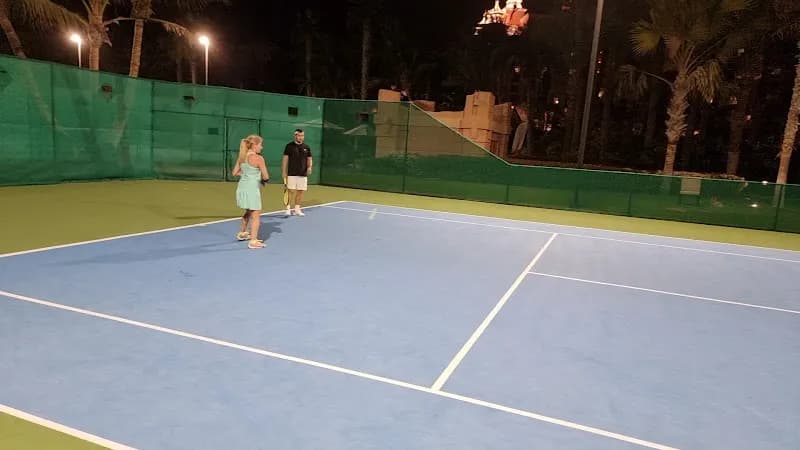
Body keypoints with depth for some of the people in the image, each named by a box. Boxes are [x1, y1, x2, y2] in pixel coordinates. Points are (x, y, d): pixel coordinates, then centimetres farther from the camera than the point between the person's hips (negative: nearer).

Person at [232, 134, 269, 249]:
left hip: (242, 187, 8)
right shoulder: (258, 158, -15)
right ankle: (253, 241, 0)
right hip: (252, 189, -8)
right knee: (256, 215, 1)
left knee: (248, 211, 28)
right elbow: (266, 177, -11)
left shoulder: (241, 157, 6)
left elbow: (235, 173, 13)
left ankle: (242, 233, 43)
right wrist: (262, 179, 10)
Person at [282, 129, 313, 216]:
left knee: (301, 192, 5)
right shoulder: (289, 146, 0)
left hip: (303, 174, 3)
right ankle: (288, 209, 2)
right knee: (291, 191, -6)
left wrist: (309, 167, -6)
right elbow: (285, 159, 2)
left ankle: (297, 209, 16)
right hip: (292, 174, -3)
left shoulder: (306, 147, 9)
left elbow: (309, 159, 15)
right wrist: (284, 172, -3)